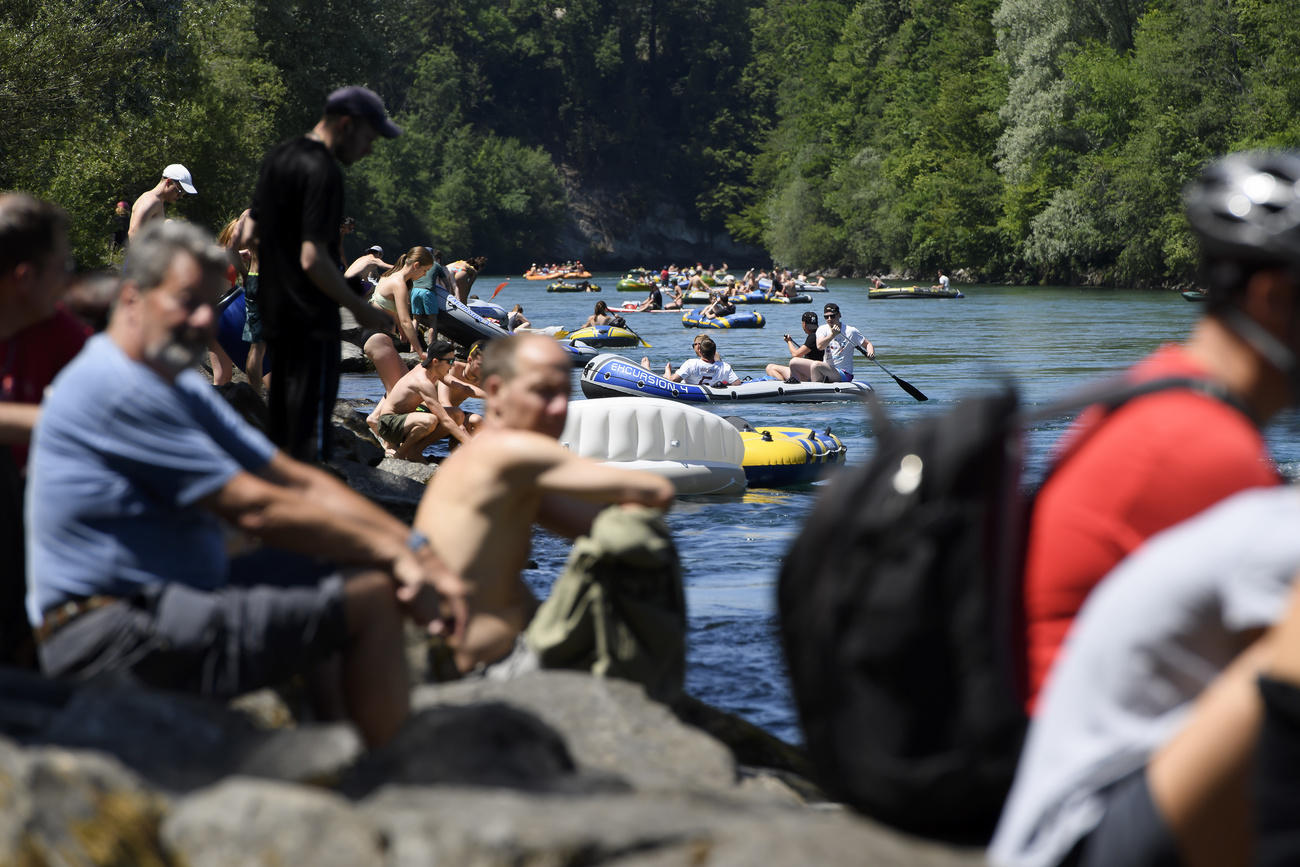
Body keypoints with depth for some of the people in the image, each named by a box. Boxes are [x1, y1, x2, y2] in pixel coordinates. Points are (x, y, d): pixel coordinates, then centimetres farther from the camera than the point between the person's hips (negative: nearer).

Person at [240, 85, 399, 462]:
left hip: (273, 309, 9)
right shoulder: (322, 172, -19)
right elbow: (313, 259, -24)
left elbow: (250, 230, 21)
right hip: (310, 318, -9)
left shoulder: (278, 156, 11)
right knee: (311, 429, -6)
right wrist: (360, 308, -16)